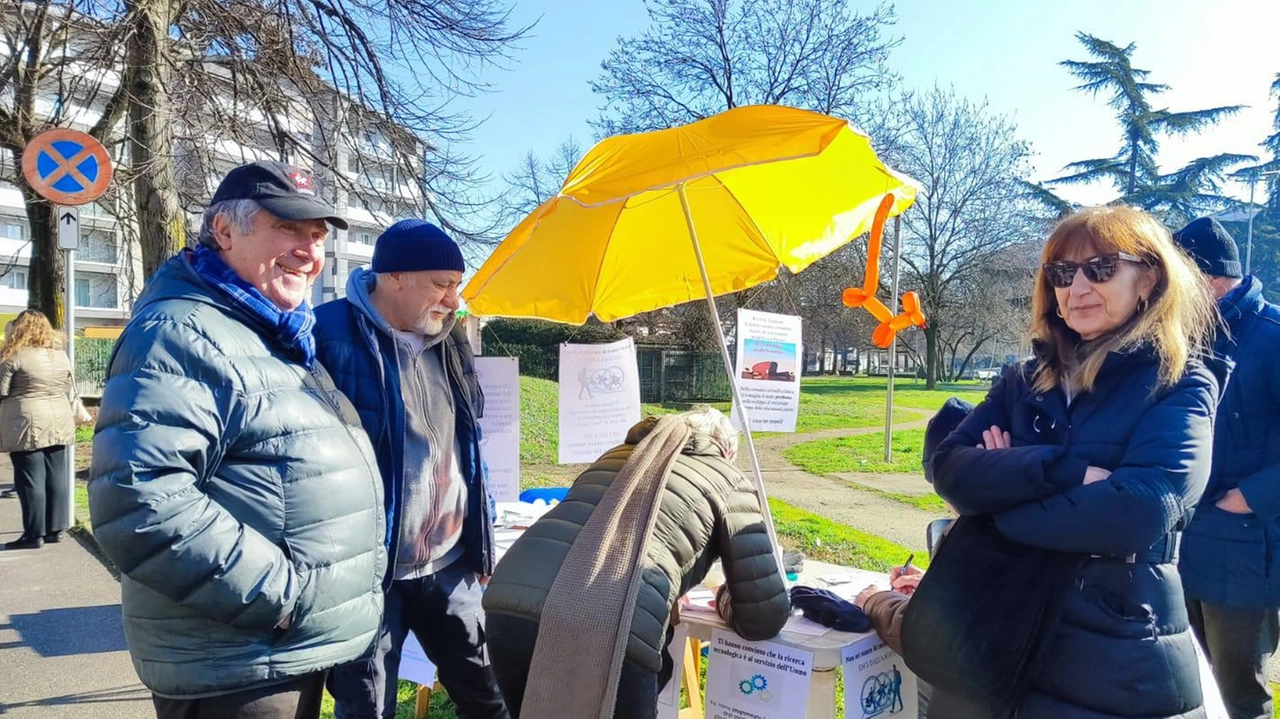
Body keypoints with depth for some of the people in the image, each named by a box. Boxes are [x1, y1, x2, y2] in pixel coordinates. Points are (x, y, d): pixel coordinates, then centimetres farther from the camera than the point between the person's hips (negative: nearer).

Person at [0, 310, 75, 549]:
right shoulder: (61, 355, 9)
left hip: (27, 426, -6)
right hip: (58, 424, 6)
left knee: (31, 480, -1)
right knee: (57, 477, 9)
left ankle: (34, 534, 2)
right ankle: (56, 528, 15)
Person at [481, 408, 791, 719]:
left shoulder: (618, 454, 31)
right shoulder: (729, 483, 19)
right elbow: (766, 616, 16)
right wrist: (726, 598, 39)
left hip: (509, 605, 5)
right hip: (611, 634, -4)